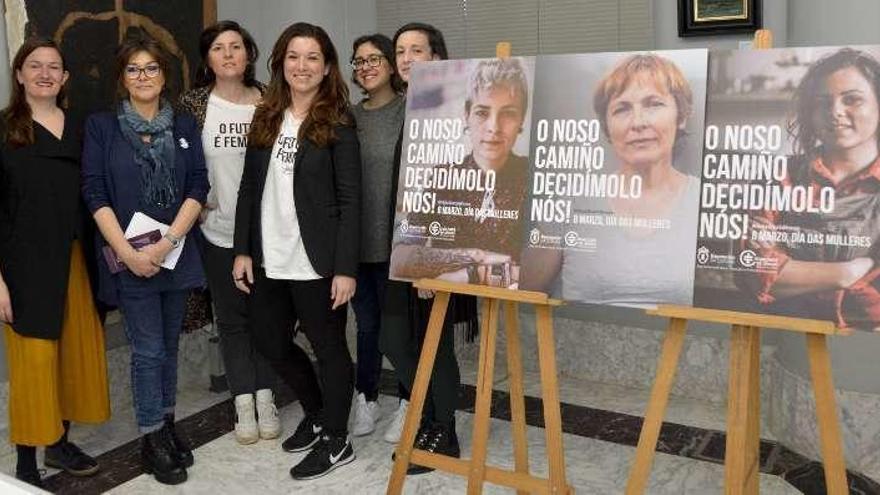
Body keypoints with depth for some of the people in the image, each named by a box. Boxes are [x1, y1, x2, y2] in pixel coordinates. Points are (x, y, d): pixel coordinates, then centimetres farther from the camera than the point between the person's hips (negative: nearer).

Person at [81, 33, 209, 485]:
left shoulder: (184, 125, 6)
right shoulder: (101, 126, 0)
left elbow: (198, 188, -1)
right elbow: (95, 194, -6)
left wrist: (167, 242, -13)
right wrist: (127, 252, -14)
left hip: (176, 254, 3)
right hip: (128, 256, -3)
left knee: (168, 345, 13)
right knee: (148, 350, 1)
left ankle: (167, 425, 28)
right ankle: (152, 441, 15)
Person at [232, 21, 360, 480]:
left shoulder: (338, 124, -6)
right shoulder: (265, 119, 9)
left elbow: (350, 201, -10)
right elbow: (249, 188, 11)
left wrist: (345, 268, -16)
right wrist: (243, 250, 5)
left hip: (317, 262, -6)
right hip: (269, 260, 6)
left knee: (329, 347, 6)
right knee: (270, 342, 17)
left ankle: (335, 441, 23)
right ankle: (316, 413, 39)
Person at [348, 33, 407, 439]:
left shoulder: (409, 112, -5)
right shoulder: (349, 117, 10)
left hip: (394, 242, -4)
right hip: (355, 241, 5)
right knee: (367, 324, 15)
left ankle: (407, 403, 23)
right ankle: (366, 400, 29)